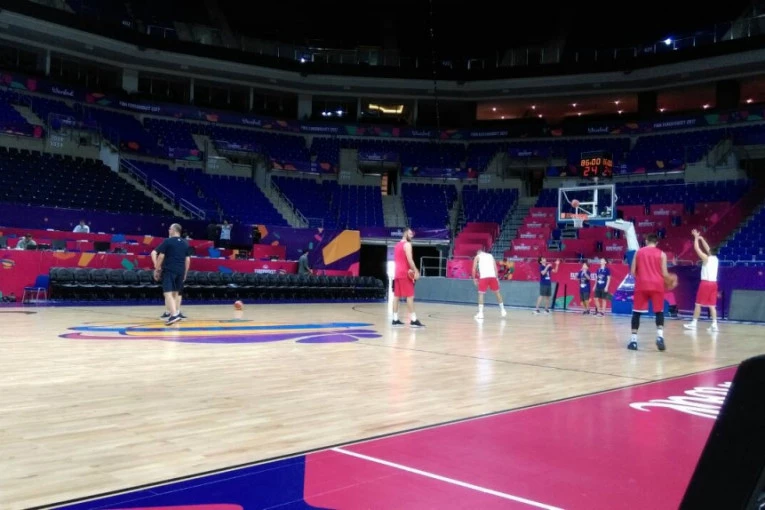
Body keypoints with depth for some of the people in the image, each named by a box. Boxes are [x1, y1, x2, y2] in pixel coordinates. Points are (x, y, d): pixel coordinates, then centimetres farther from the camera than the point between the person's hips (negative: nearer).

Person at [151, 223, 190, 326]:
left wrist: (157, 269, 2)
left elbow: (161, 256, -5)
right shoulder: (185, 243, 12)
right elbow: (187, 260, 13)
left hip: (169, 270, -5)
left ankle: (174, 314, -25)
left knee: (168, 293, -10)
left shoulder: (167, 241, -3)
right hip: (180, 271, 6)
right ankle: (177, 313, 24)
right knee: (176, 292, 19)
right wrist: (185, 273, 20)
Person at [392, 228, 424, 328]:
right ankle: (413, 320, -11)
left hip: (397, 273, 9)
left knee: (396, 296, 7)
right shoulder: (407, 244, -9)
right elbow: (409, 259, -20)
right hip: (405, 274, -9)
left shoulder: (397, 245, 19)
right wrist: (416, 271, -19)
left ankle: (395, 319, 7)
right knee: (410, 296, -8)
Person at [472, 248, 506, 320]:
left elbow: (474, 269, 6)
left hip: (483, 277, -3)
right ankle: (502, 310, 23)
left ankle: (480, 313, -4)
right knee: (497, 293, 17)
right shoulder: (490, 255, 25)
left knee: (481, 294, 4)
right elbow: (495, 267, 15)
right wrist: (496, 278, 13)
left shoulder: (477, 256, 15)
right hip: (492, 276, 3)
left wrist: (474, 279, 12)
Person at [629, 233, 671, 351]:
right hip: (656, 285, 0)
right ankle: (660, 337, -8)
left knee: (636, 312, 6)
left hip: (642, 285, 0)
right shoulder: (661, 254, 5)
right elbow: (664, 274, 0)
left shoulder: (638, 252, 8)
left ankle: (633, 339, 0)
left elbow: (633, 272, 6)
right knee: (659, 312, 11)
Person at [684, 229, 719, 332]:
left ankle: (694, 323, 4)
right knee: (712, 305, 6)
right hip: (713, 283, 7)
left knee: (698, 303, 1)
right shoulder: (716, 259, 12)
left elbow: (697, 248, -4)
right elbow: (708, 248, 24)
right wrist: (701, 238, 26)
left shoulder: (706, 258, -8)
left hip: (706, 283, -7)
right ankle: (714, 325, 0)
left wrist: (696, 238, 9)